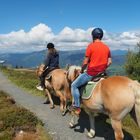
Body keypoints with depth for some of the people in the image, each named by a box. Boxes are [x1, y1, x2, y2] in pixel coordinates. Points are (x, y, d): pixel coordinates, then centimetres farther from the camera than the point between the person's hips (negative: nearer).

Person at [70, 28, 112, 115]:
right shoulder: (107, 47, 5)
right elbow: (109, 62, 8)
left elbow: (85, 62, -12)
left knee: (74, 85, 8)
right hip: (102, 73, 7)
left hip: (91, 73, -7)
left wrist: (82, 71, 5)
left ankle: (77, 106, 7)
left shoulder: (91, 46, -13)